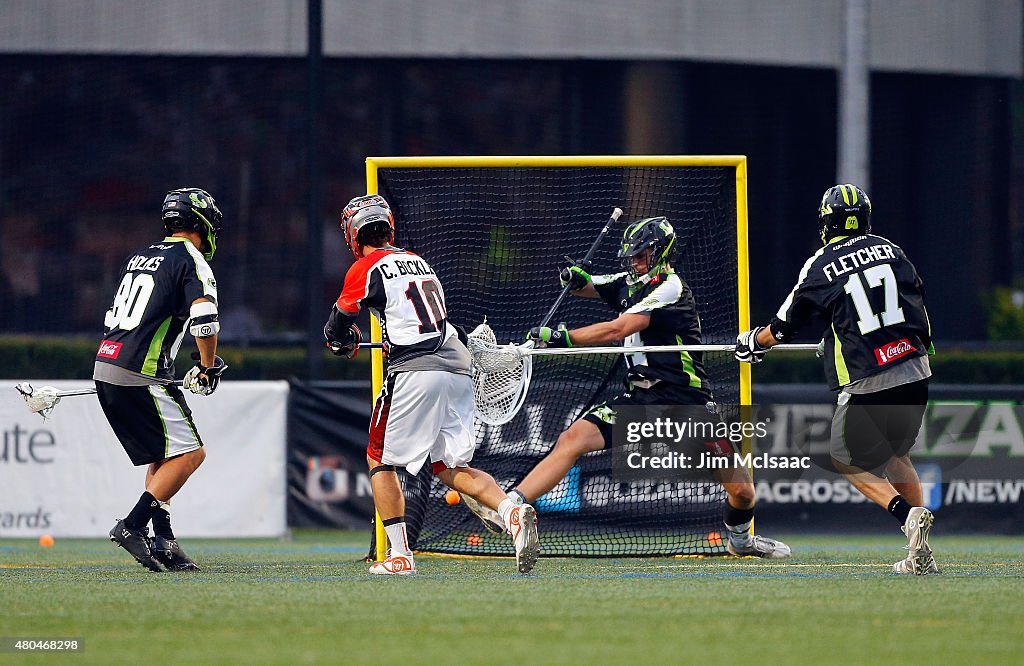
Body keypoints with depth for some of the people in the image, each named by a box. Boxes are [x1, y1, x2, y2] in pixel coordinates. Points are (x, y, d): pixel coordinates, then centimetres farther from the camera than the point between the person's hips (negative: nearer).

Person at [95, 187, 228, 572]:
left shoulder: (139, 258, 20)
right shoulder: (191, 260, -4)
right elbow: (204, 317, -18)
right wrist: (208, 368, -4)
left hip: (105, 367, 8)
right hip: (139, 376, -8)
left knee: (162, 455, 17)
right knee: (190, 452, -5)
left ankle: (163, 540, 9)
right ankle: (133, 525, -15)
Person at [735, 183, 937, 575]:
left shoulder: (820, 267, -2)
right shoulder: (890, 250, 10)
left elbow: (784, 327, 8)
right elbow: (917, 300, 19)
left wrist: (753, 342, 29)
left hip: (867, 383, -5)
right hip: (916, 373, 5)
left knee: (848, 461, 13)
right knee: (894, 453, 24)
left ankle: (907, 513, -13)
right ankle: (920, 556, 14)